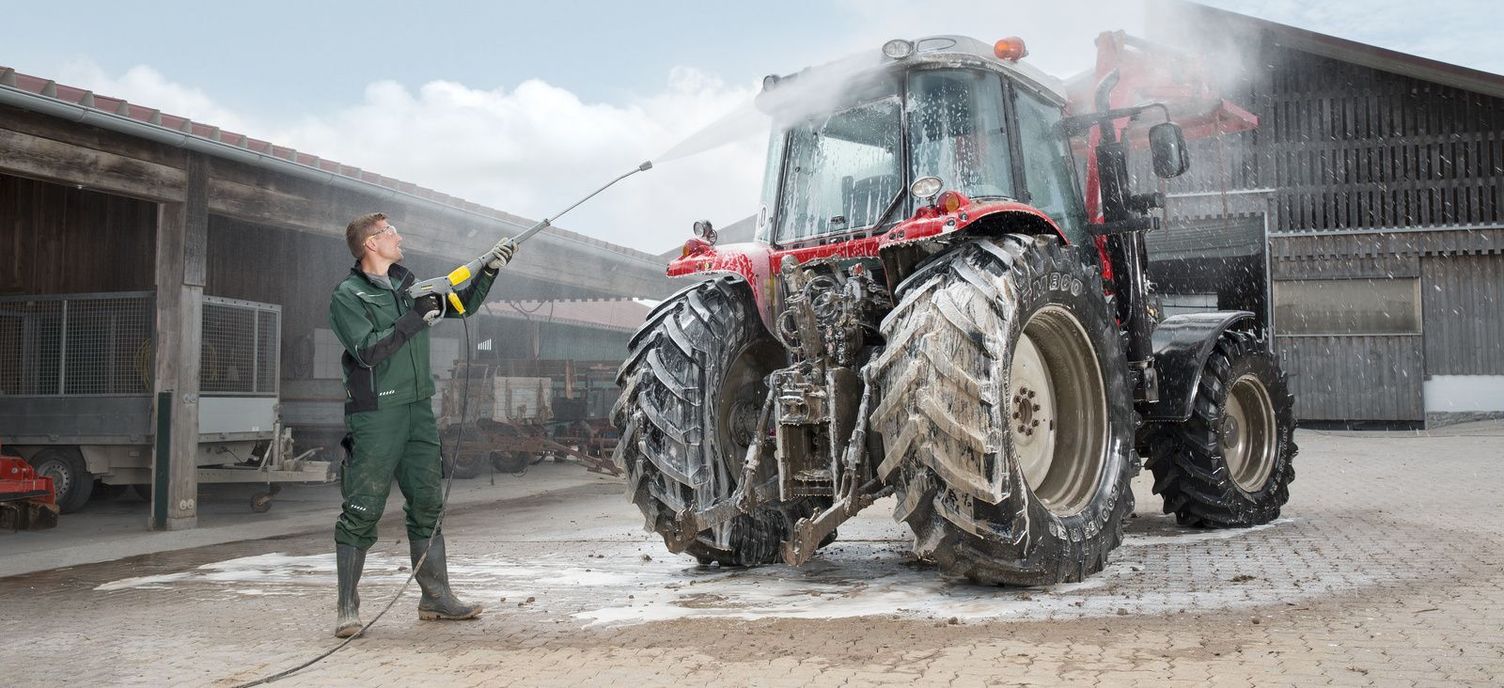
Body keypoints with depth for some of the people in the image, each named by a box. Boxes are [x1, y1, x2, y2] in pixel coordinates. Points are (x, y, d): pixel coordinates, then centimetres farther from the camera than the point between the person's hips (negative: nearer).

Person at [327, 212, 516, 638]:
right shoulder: (347, 297, -5)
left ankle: (436, 597, 17)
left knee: (427, 505, 9)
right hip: (375, 415, -7)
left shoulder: (410, 287, 13)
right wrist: (415, 318, -19)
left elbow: (463, 304, 23)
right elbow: (368, 351, -18)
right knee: (361, 511, -3)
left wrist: (490, 269, 12)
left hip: (419, 411, 7)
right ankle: (348, 607, 6)